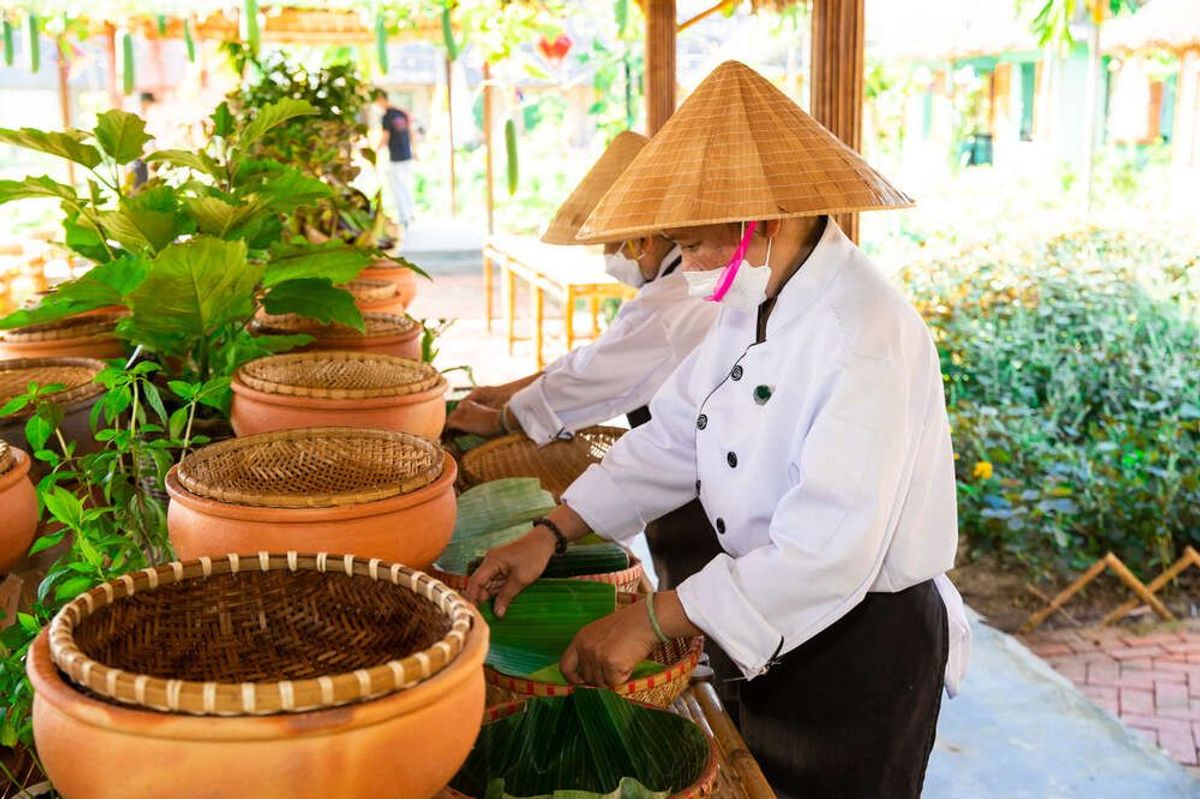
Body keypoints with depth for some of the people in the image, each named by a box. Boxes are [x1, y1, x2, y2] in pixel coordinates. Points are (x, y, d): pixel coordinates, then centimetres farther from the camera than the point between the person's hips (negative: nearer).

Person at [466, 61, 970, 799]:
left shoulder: (866, 336, -30)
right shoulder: (754, 303, -1)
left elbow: (829, 552, -34)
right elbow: (674, 439, 3)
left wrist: (652, 622, -31)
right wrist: (551, 534, -7)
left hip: (868, 639, -8)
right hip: (774, 629, 8)